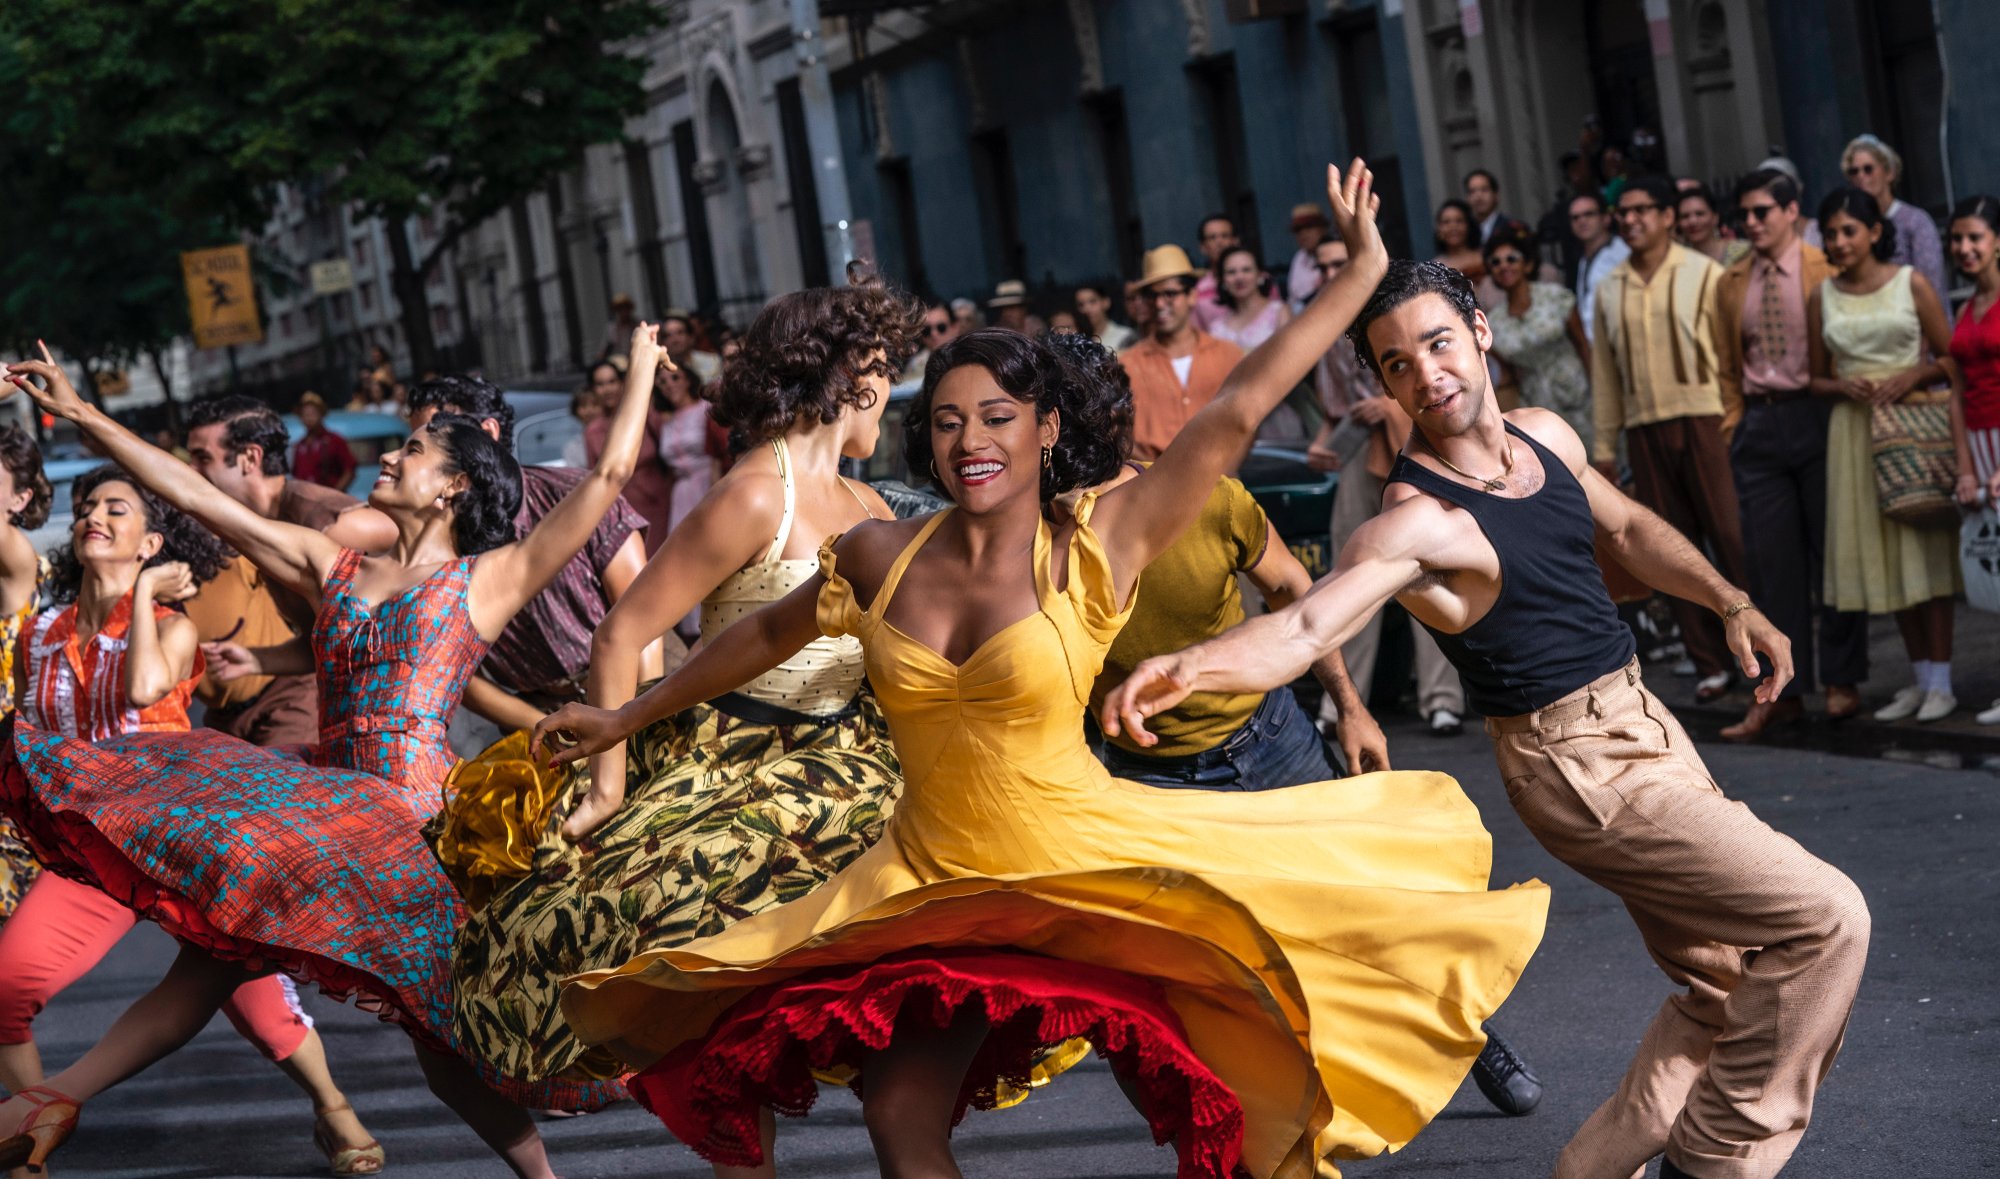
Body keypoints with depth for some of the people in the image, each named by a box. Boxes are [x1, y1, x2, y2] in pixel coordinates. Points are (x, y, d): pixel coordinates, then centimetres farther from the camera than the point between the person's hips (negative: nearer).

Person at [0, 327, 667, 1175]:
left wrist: (642, 366, 13)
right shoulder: (334, 571, 19)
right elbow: (196, 497, 17)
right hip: (318, 794, 6)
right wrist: (83, 417, 14)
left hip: (409, 810, -6)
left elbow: (608, 475, 4)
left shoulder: (489, 579, 7)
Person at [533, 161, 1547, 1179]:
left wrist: (1361, 273, -13)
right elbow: (764, 636, 17)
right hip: (930, 883, 4)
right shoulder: (879, 559, 0)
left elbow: (1237, 411, -13)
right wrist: (625, 717, 26)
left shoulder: (1093, 547, -11)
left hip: (1085, 866, -3)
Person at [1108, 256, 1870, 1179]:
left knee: (1726, 984, 13)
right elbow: (1303, 625, -36)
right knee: (1825, 919, -12)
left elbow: (1630, 529, 22)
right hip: (1580, 765, -8)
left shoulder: (1545, 437, 3)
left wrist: (1731, 603, 11)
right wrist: (1189, 666, -54)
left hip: (1643, 723, 8)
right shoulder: (1417, 520, -21)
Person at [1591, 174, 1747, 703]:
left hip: (1703, 419, -4)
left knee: (1733, 539, -7)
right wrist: (1603, 446, 13)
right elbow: (1604, 371, 15)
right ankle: (1710, 664, 11)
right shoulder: (1610, 288, 13)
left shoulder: (1702, 274, 1)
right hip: (1645, 429, 4)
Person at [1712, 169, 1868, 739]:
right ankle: (1781, 691, 6)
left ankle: (1841, 682, 11)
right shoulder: (1731, 284, 11)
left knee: (1832, 552, 2)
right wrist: (1736, 424, 9)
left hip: (1816, 415, -4)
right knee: (1771, 561, 2)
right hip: (1759, 424, 4)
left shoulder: (1826, 271, -2)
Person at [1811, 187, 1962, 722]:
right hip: (1854, 431, 3)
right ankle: (1919, 677, 14)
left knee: (1924, 547, -4)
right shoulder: (1822, 297, 7)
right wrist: (1844, 386, -6)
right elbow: (1816, 377, 14)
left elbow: (1951, 359, 0)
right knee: (1878, 554, 5)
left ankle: (1941, 683, 0)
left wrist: (1912, 377, -16)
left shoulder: (1911, 283, 0)